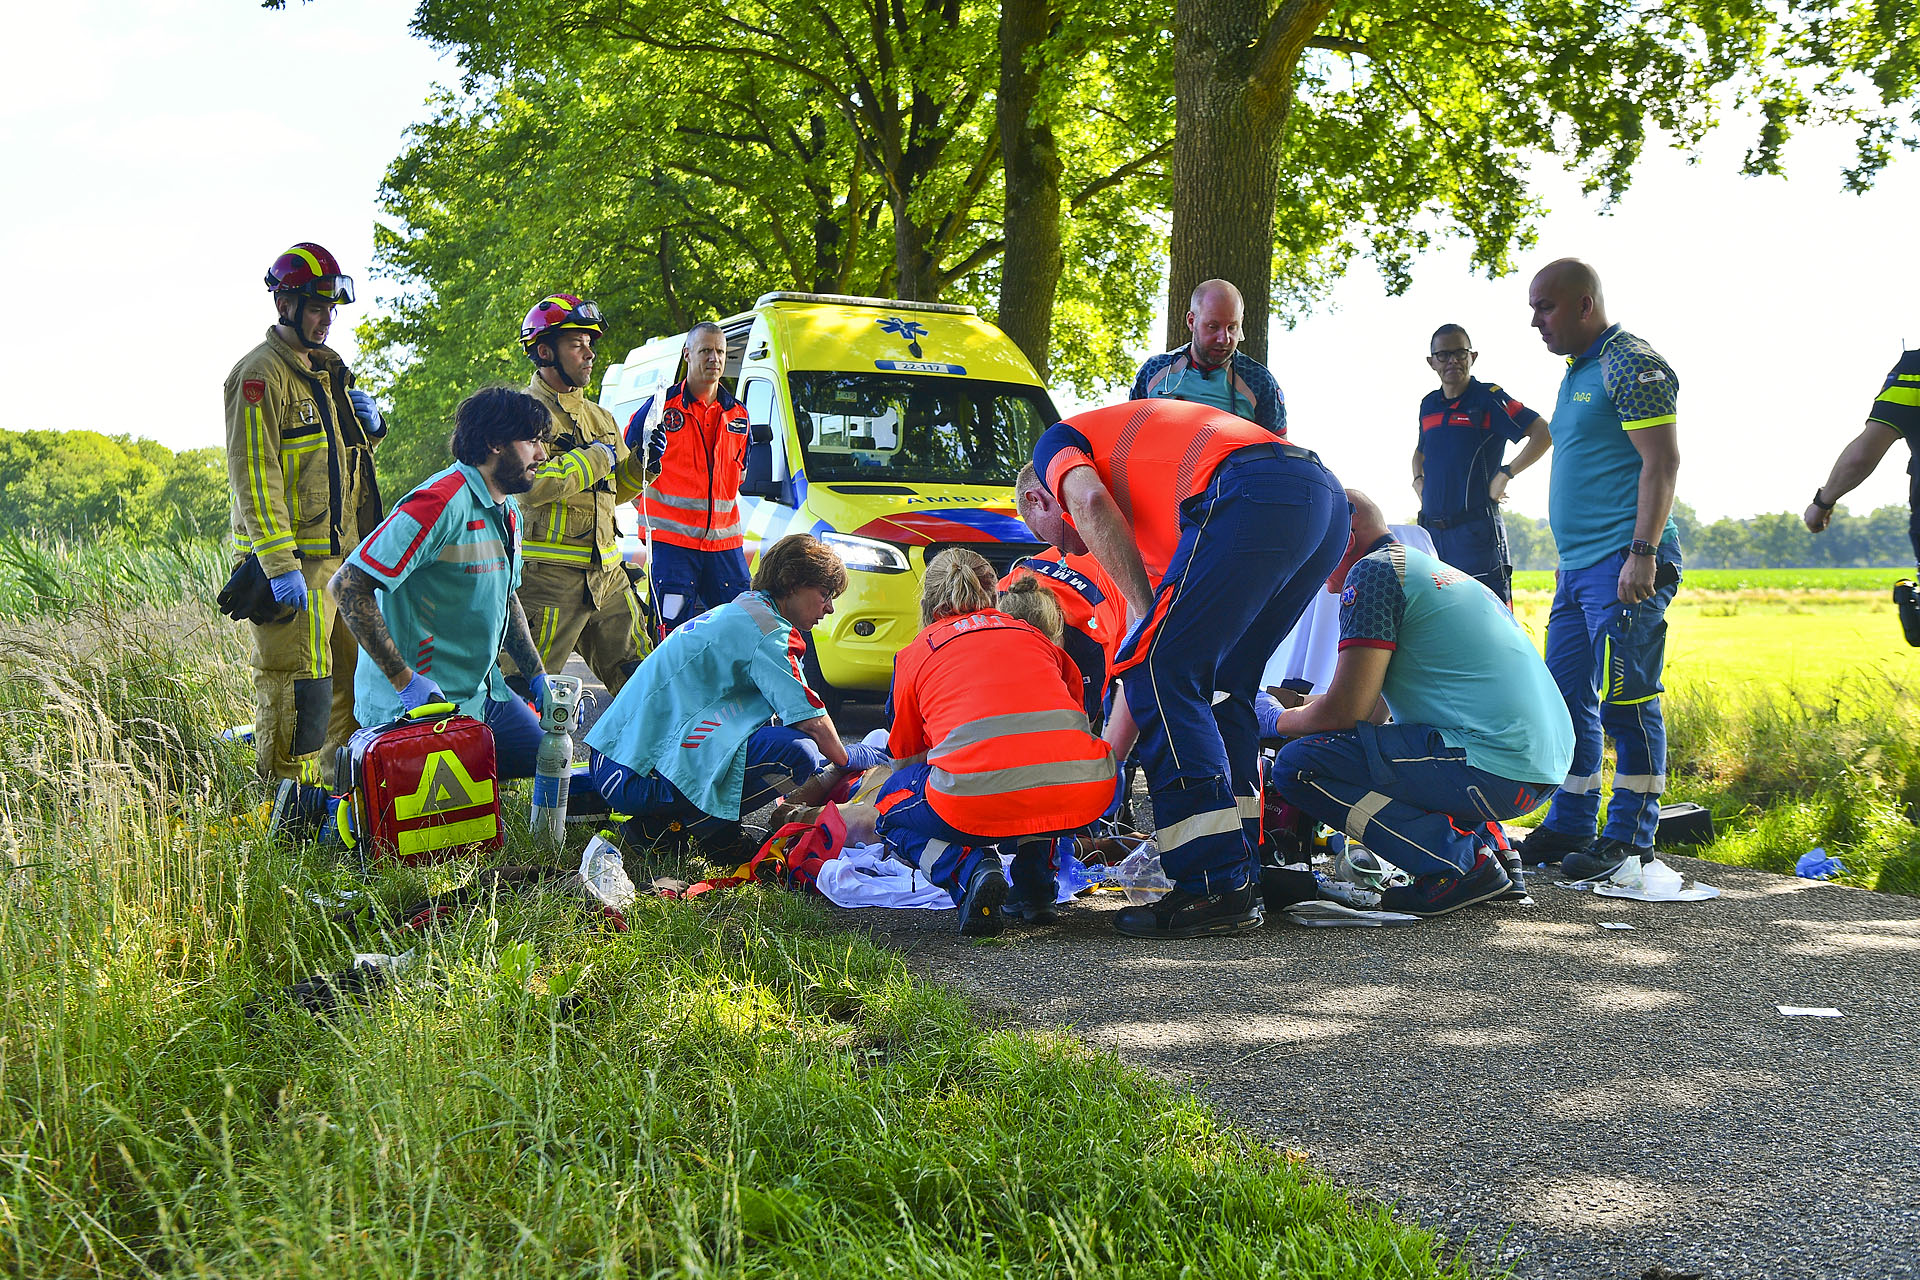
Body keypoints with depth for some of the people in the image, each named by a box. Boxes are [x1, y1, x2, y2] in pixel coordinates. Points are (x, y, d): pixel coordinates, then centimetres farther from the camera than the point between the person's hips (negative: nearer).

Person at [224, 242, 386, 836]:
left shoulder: (328, 369, 18)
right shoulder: (261, 374, -10)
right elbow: (254, 475, -18)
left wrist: (367, 423, 5)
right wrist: (280, 564, -25)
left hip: (344, 551, 9)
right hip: (292, 558, -9)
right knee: (298, 679, -9)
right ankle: (295, 805, -3)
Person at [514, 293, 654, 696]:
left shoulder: (600, 417, 20)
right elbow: (530, 487, -22)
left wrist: (641, 464, 5)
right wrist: (597, 457, -12)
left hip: (607, 574, 8)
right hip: (548, 575, -8)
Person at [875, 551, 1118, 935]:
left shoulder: (916, 652, 23)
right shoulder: (1034, 633, 29)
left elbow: (907, 758, 36)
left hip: (978, 796, -3)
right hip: (1083, 795, 3)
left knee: (893, 808, 30)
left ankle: (968, 868, 0)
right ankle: (1035, 884, 23)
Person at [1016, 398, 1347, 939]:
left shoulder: (1055, 444, 22)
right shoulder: (1140, 507, 40)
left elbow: (1090, 501, -5)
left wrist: (1146, 611, 1)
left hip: (1254, 495, -9)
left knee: (1160, 671, -3)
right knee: (1220, 686, 20)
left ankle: (1216, 888, -7)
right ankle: (1241, 876, 17)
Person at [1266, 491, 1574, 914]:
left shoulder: (1373, 569, -4)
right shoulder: (1440, 569, 25)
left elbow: (1346, 710, -8)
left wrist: (1279, 721, 10)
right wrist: (1302, 704, 35)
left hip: (1494, 768, -10)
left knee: (1297, 764, -9)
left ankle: (1462, 864, -11)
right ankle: (1492, 846, 14)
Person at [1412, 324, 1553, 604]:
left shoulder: (1489, 398, -4)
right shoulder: (1429, 405, 15)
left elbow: (1544, 433, -10)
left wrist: (1505, 474, -12)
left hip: (1476, 528, -7)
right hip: (1432, 527, 7)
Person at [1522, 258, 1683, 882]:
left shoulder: (1632, 366, -8)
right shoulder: (1578, 373, 21)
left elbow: (1661, 462, -15)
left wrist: (1642, 552, -22)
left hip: (1623, 567, -10)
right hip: (1578, 567, 10)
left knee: (1626, 701, -8)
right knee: (1567, 698, 10)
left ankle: (1629, 838, -3)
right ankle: (1569, 826, 18)